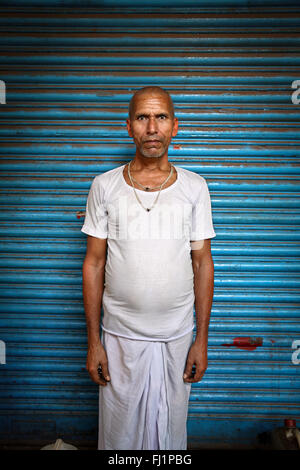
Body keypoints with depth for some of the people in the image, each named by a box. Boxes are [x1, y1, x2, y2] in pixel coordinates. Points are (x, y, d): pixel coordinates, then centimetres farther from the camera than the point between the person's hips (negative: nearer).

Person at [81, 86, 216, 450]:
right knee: (119, 432, 17)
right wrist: (93, 341, -2)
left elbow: (202, 263, -1)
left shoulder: (194, 187, -4)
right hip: (120, 336, 0)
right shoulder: (104, 186, -5)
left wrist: (202, 339, -1)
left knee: (171, 430, 19)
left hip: (177, 337, 1)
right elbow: (94, 264, -2)